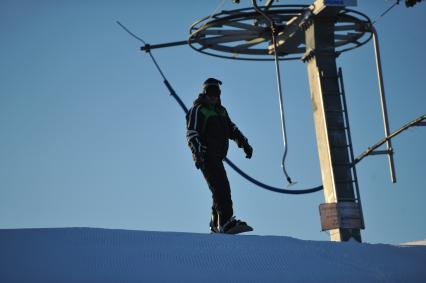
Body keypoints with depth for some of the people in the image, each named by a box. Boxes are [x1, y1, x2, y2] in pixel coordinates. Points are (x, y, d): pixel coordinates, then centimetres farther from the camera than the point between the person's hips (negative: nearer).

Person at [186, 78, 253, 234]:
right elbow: (191, 135, -11)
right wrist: (198, 154, -23)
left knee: (220, 189, 13)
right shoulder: (197, 110, -5)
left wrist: (244, 143, 9)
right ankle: (227, 222, -28)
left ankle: (216, 224, 23)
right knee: (221, 187, -20)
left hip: (217, 157, 9)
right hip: (206, 156, -9)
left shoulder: (221, 110, 20)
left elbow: (231, 129, 23)